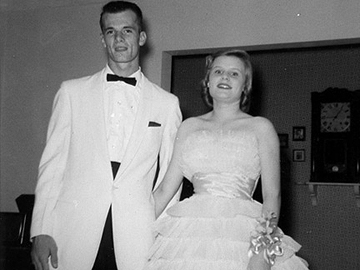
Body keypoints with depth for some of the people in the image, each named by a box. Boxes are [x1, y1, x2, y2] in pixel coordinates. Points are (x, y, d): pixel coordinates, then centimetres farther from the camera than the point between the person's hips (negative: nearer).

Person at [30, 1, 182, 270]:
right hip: (73, 231, 0)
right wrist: (41, 232, -2)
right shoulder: (72, 92, 8)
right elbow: (52, 164, 5)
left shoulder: (167, 103, 7)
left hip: (136, 237, 0)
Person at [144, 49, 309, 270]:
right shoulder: (189, 127, 13)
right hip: (191, 233, 2)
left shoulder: (260, 127, 5)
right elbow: (165, 189, 13)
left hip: (243, 234, -2)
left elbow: (272, 196, -2)